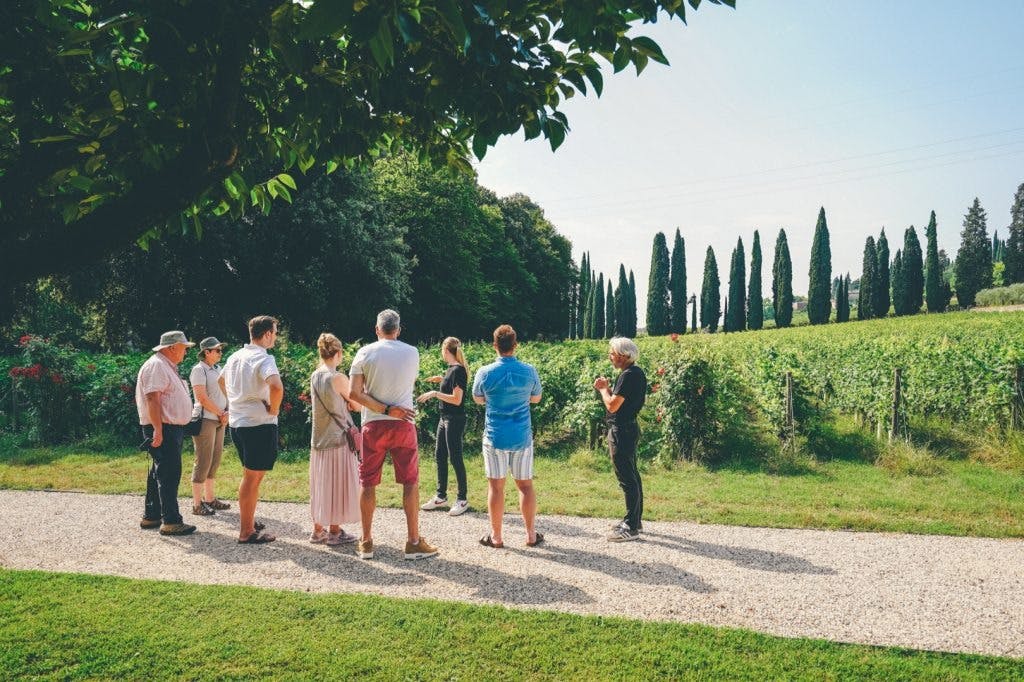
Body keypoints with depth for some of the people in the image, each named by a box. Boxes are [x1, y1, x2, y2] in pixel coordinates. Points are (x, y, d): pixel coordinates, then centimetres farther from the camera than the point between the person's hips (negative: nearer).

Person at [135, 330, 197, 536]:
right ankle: (171, 521, -9)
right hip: (163, 429, -11)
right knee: (169, 474, -11)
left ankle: (150, 516, 25)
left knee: (159, 473, 16)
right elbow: (152, 398, -22)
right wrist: (158, 430, -28)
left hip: (173, 428, 11)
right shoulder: (156, 365, -13)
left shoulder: (167, 367, 20)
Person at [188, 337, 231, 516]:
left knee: (215, 460, 12)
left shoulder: (218, 369, 14)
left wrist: (227, 413, 0)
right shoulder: (199, 370, -9)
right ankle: (197, 504, 2)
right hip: (205, 419, -8)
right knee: (203, 461, -5)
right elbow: (202, 398, -16)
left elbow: (224, 393, 16)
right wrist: (221, 413, -9)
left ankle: (209, 498, 21)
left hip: (219, 421, 8)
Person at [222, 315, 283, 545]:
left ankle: (249, 520, 32)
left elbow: (221, 382, 28)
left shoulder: (234, 357, 10)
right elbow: (276, 386, -35)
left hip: (237, 422, 8)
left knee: (251, 474, 21)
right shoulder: (264, 359, -17)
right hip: (260, 424, -8)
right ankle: (247, 532, 6)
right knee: (253, 477, -1)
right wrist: (273, 409, -18)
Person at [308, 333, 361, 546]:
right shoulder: (338, 378, -17)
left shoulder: (315, 376, 5)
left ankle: (318, 530, 21)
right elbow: (358, 406, -6)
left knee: (321, 484, 14)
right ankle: (335, 531, 10)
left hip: (319, 438, 7)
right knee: (338, 484, 3)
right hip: (339, 438, -7)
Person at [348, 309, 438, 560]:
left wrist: (386, 409, -10)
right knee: (410, 482, 6)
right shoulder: (412, 353, 2)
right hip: (403, 425, 0)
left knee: (368, 483, 9)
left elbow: (355, 393, -10)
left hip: (373, 425, 0)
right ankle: (414, 542, 8)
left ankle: (366, 542, 16)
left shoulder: (365, 353, -1)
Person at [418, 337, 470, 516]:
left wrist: (434, 393, -21)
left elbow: (457, 399, -22)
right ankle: (441, 497, 25)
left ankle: (462, 500, 9)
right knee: (440, 456, 14)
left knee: (455, 458, -2)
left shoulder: (458, 370, -18)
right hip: (445, 419, 10)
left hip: (455, 420, -10)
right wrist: (441, 380, 16)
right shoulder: (451, 368, 10)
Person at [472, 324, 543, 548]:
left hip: (495, 436, -1)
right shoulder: (529, 371, -5)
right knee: (525, 484, 11)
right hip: (522, 437, 2)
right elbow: (536, 398, 11)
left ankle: (495, 536, 14)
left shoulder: (485, 372, -8)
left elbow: (478, 399, 8)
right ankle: (531, 535, 19)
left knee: (496, 486, 6)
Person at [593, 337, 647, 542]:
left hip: (621, 431, -11)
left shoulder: (628, 375, -20)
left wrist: (603, 388, -7)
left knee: (627, 479, -6)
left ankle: (631, 528, -1)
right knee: (632, 476, 16)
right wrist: (606, 389, 7)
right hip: (628, 428, 11)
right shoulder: (636, 373, 12)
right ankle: (634, 520, 27)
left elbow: (612, 405, -23)